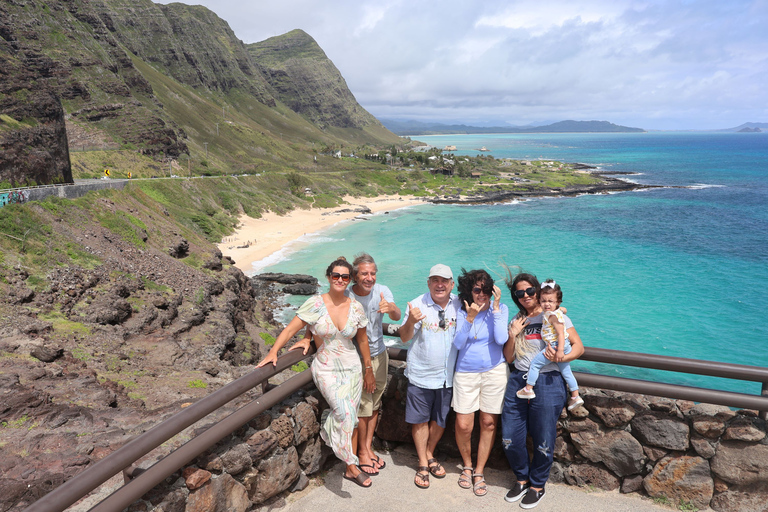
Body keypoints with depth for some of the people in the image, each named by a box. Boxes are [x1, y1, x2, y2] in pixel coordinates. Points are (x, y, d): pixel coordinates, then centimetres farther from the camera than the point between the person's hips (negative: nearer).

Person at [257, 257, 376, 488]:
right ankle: (352, 466, -4)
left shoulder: (355, 307, -1)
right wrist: (273, 351, -23)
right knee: (344, 413, -20)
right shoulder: (315, 304, -10)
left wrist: (368, 370, 14)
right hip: (326, 370, -3)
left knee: (347, 418, 4)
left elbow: (362, 340, 9)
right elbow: (291, 329, -10)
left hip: (352, 369, 3)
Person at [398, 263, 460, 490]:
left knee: (440, 419, 17)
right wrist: (411, 321, -30)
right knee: (420, 420, 9)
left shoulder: (459, 305, -3)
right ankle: (422, 464, 27)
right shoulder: (417, 305, -11)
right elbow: (405, 337, -11)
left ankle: (430, 455, 39)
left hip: (448, 375, 2)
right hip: (421, 375, -2)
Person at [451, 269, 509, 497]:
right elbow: (457, 344, -10)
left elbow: (501, 339, -18)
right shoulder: (463, 311, -2)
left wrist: (495, 308, -19)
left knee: (488, 423, 7)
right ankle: (467, 465, 27)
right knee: (463, 425, -1)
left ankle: (479, 472, 24)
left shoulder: (500, 309, -5)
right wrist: (470, 318, -21)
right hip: (466, 372, 1)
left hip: (494, 371, 0)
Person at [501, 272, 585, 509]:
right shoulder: (517, 321, 15)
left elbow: (579, 346, -3)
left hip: (548, 382, -4)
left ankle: (537, 485, 26)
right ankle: (522, 478, 29)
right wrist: (513, 335, -3)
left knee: (543, 441, 3)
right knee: (510, 439, 4)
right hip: (518, 381, 5)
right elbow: (508, 358, 13)